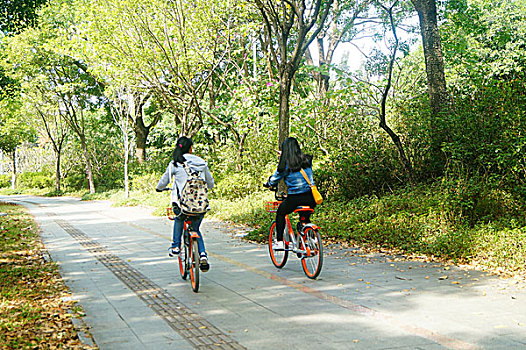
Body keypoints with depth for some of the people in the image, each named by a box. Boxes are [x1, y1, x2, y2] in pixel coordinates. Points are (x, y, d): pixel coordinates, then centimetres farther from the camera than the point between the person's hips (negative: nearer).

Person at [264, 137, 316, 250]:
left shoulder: (285, 164, -6)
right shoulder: (307, 160, 7)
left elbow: (275, 178, 7)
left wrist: (267, 184, 31)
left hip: (295, 198, -4)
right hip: (310, 198, 4)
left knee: (280, 213, 21)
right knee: (305, 218, 27)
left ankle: (279, 242, 18)